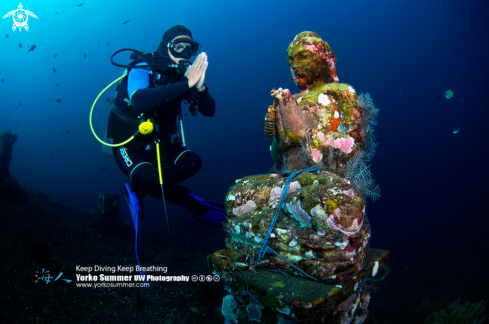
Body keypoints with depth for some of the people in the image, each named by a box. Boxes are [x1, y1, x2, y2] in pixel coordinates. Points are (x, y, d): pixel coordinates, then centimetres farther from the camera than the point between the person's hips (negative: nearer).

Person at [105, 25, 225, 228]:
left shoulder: (183, 76, -4)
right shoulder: (142, 69, -20)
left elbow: (209, 110, -8)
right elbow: (139, 101, -42)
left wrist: (200, 87, -30)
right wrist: (186, 84, -45)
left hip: (157, 144, 6)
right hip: (128, 143, -5)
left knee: (192, 162, -16)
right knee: (146, 177, -32)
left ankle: (139, 189, -4)